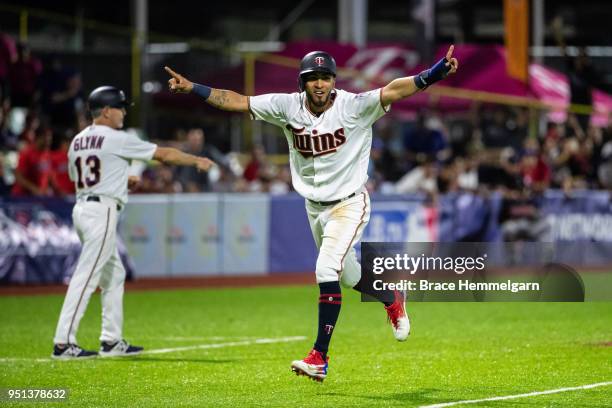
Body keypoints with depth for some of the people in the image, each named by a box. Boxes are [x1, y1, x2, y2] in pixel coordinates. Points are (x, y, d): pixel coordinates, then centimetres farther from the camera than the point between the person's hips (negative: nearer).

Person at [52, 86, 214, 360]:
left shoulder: (77, 141, 14)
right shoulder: (116, 139, -9)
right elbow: (164, 154, -4)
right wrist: (196, 161, 8)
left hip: (82, 206, 9)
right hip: (102, 211, -9)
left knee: (113, 274, 16)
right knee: (86, 276, -11)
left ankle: (112, 341, 17)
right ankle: (63, 344, -14)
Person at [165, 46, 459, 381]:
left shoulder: (353, 107, -19)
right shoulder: (288, 107, -7)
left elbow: (393, 91, -32)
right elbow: (236, 101, -6)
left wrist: (432, 75, -46)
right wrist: (191, 88, -14)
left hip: (349, 204, -5)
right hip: (314, 207, 5)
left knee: (326, 270, -22)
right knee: (348, 277, 18)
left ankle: (320, 357, -18)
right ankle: (392, 300, 50)